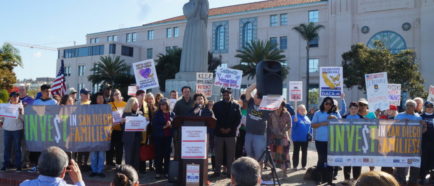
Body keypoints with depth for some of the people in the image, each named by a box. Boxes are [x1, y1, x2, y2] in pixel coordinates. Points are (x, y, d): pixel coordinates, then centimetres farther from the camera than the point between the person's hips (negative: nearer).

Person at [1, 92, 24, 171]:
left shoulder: (21, 106, 2)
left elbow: (24, 119, -4)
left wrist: (20, 113, -21)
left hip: (17, 130, -3)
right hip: (7, 129, 3)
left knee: (17, 148, 1)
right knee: (7, 147, 7)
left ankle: (18, 165, 7)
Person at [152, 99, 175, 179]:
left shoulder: (172, 114, 7)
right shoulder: (157, 114, 0)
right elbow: (154, 125, -8)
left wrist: (170, 125, -13)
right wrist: (163, 127, -17)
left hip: (168, 136, 2)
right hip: (159, 136, -2)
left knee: (167, 154, 6)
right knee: (159, 154, 2)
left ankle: (166, 171, 15)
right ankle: (158, 172, 10)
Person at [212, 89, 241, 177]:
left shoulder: (236, 105, 5)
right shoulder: (217, 105, 7)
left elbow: (238, 119, 0)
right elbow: (214, 118, 2)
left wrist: (230, 128, -9)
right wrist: (220, 128, -9)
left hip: (231, 133, 0)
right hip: (218, 132, 1)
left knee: (231, 153, 3)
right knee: (218, 153, 5)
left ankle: (230, 171, 11)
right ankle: (217, 171, 14)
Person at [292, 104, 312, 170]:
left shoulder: (306, 118, 11)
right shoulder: (295, 117, -7)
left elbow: (310, 126, 16)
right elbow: (293, 126, -15)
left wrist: (310, 134, 7)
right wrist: (295, 122, -33)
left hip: (305, 138, 5)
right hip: (297, 138, -5)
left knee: (304, 152, 10)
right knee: (296, 152, 3)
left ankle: (303, 165, 20)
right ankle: (295, 165, 9)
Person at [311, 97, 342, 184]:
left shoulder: (336, 113, 9)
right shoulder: (318, 113, 5)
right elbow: (313, 125, 3)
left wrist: (335, 118, -13)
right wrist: (322, 123, -12)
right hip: (320, 140, -1)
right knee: (322, 158, 4)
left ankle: (329, 180, 12)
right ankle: (322, 178, 16)